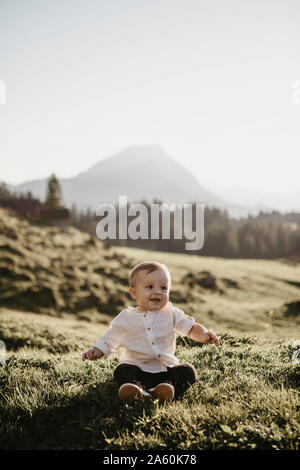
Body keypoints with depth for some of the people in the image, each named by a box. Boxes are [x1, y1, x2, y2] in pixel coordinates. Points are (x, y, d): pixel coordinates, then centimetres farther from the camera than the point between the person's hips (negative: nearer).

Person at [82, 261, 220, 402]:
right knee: (121, 371, -27)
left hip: (166, 368, 2)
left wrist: (204, 335, -14)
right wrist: (96, 351, -15)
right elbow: (109, 340, 4)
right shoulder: (126, 318, -1)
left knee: (188, 371, -21)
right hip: (136, 368, -1)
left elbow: (191, 328, 7)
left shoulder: (171, 313, 3)